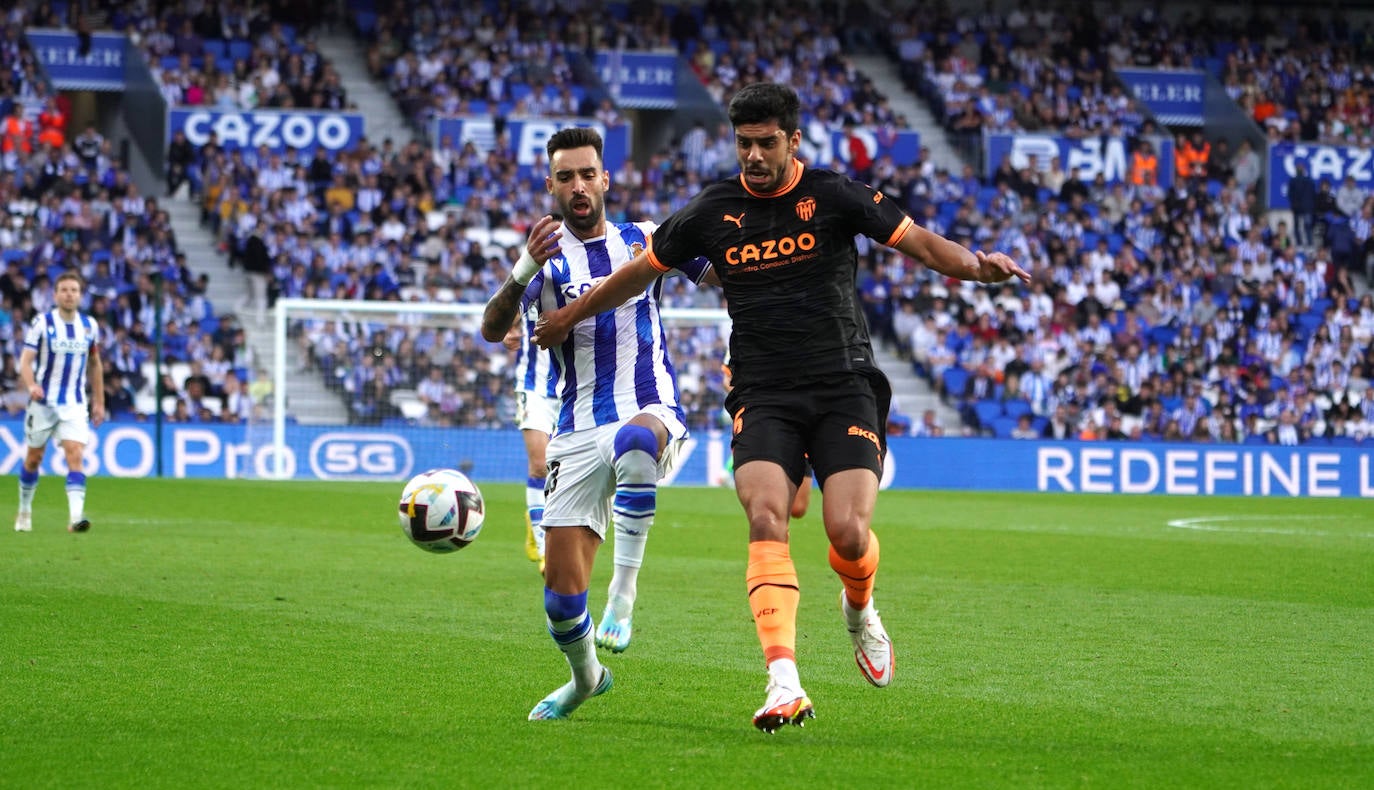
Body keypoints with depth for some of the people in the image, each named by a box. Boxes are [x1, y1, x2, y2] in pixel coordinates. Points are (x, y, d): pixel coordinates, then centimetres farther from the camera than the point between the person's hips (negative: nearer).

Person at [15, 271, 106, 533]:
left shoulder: (90, 325, 5)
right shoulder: (42, 322, -5)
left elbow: (95, 365, 17)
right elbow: (25, 360, -12)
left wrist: (99, 401, 15)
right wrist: (31, 385, -32)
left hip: (75, 405, 1)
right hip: (43, 402, -1)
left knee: (75, 456, -16)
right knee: (34, 458, 10)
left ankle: (75, 516, -26)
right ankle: (25, 510, 30)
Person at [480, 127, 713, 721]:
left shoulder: (644, 241, 9)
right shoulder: (548, 258, 6)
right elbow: (493, 329, -10)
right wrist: (524, 271, -29)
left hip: (652, 412, -1)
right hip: (578, 432, 1)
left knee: (635, 439, -41)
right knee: (561, 586, -4)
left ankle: (624, 595, -36)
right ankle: (584, 677, 27)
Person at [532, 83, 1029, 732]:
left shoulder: (833, 195, 1)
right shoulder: (713, 211, 7)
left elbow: (917, 241, -2)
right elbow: (643, 269, 21)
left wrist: (974, 264, -21)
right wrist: (573, 313, 28)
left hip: (844, 386, -1)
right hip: (764, 397, 1)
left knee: (848, 531, -16)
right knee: (765, 518, -24)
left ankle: (859, 609, 22)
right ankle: (784, 683, -32)